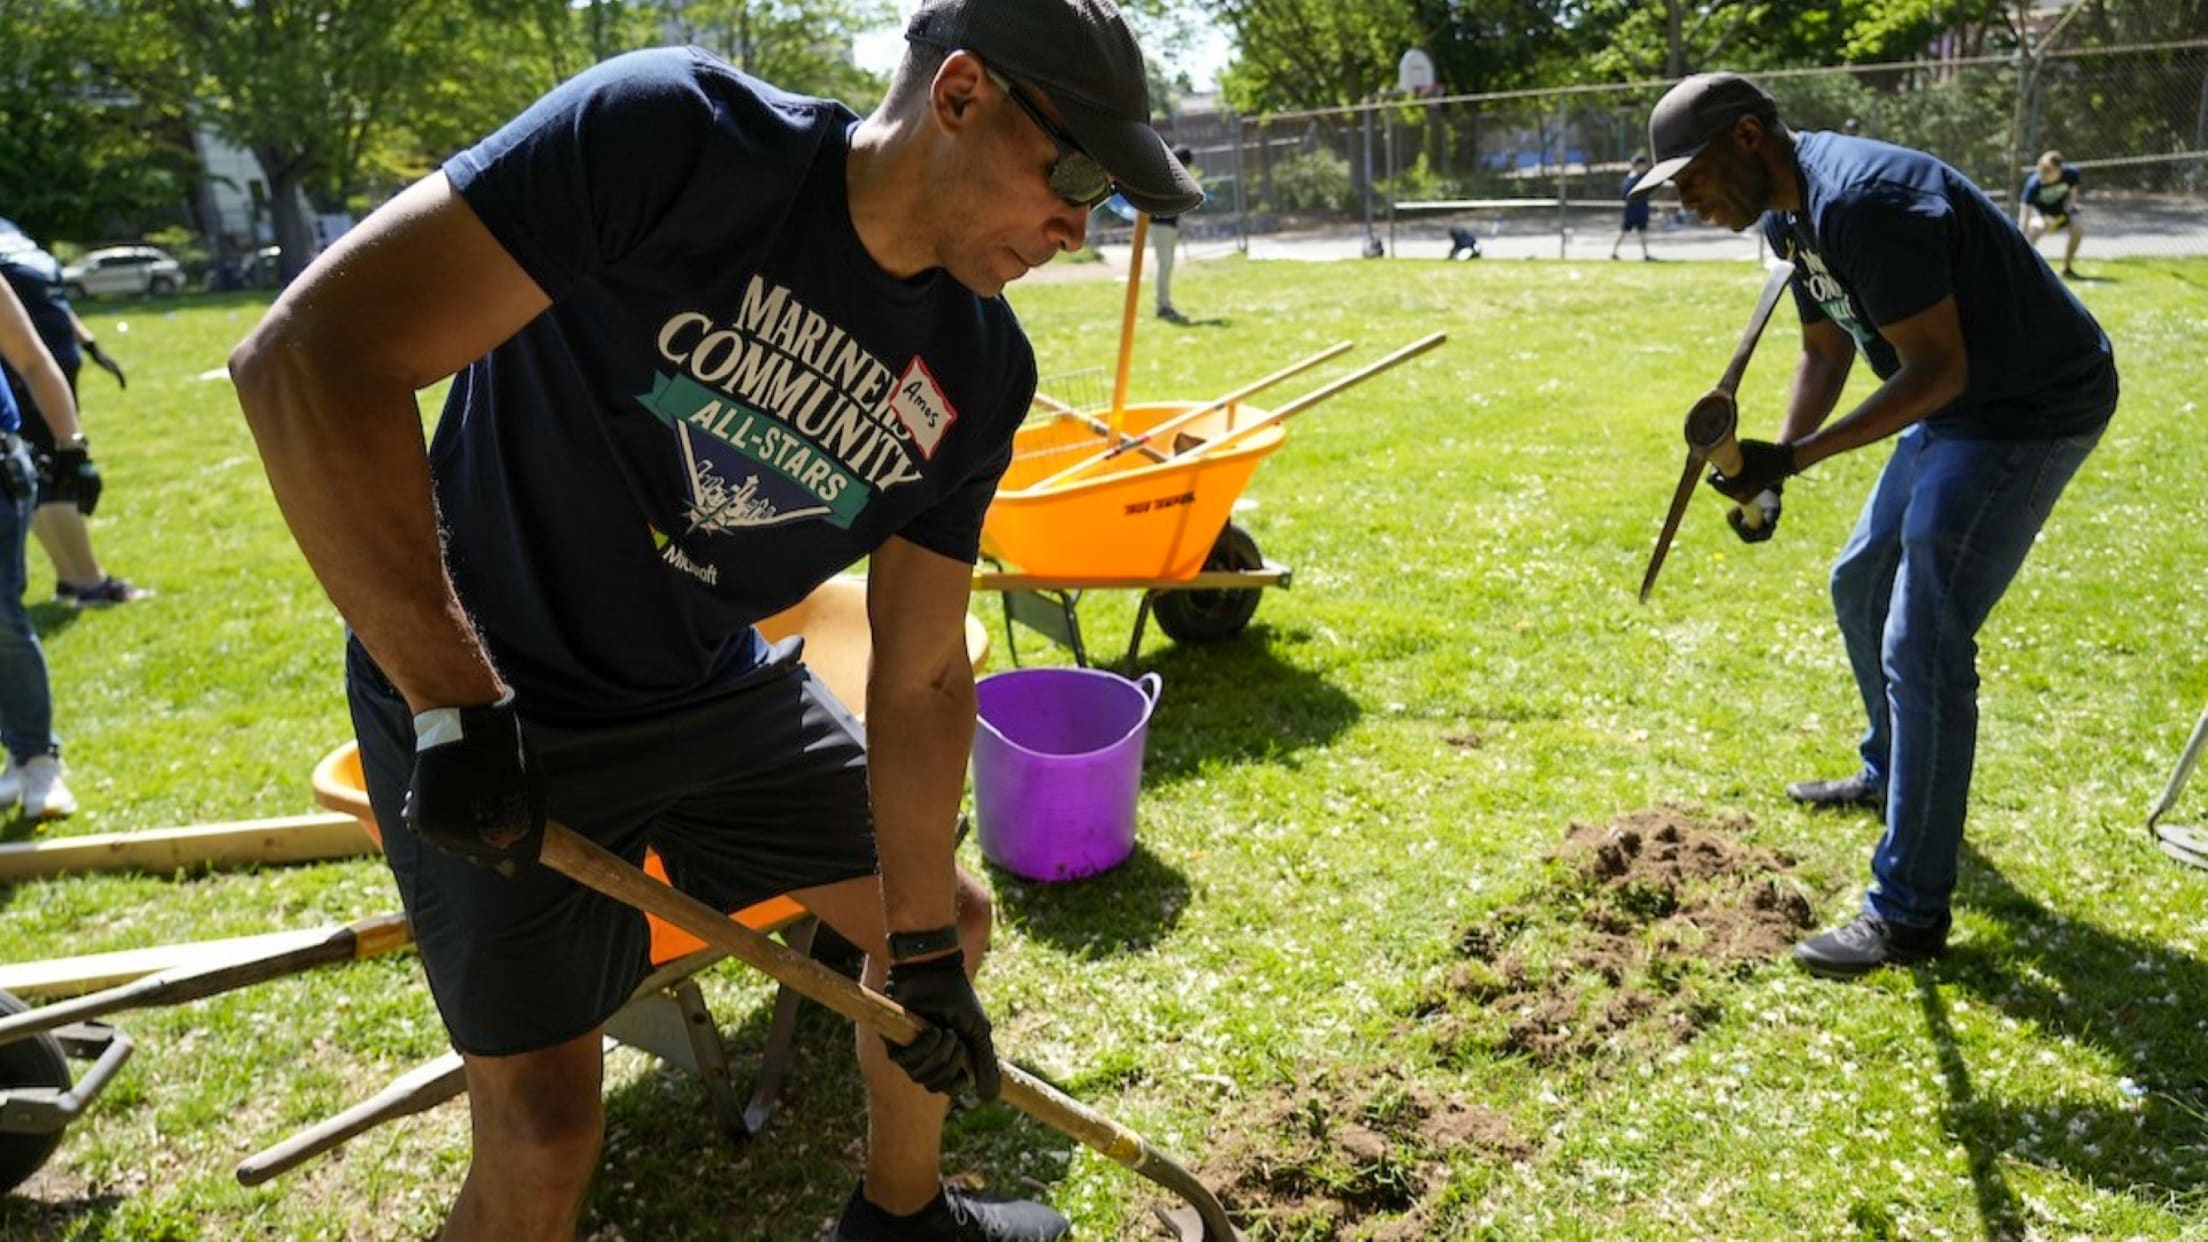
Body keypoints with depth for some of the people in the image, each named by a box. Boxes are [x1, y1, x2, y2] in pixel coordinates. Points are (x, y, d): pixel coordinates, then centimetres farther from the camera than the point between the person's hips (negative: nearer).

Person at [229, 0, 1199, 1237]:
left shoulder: (982, 377, -10)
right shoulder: (674, 133, -26)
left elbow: (922, 682, -5)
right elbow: (313, 353, -28)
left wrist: (924, 951, -3)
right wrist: (457, 709, -28)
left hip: (723, 693, 6)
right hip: (490, 706, -5)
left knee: (949, 922, 13)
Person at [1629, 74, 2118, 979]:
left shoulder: (1860, 200, -28)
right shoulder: (1791, 213, 4)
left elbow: (1938, 368, -29)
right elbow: (1826, 352, 12)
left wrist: (1795, 457, -32)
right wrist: (1775, 471, 1)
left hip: (2032, 409, -10)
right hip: (1959, 407, 10)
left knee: (1923, 648, -12)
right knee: (1862, 586, 21)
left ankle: (1908, 915, -3)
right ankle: (1891, 776, 43)